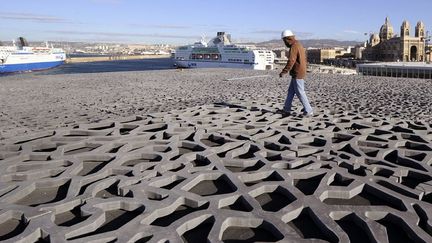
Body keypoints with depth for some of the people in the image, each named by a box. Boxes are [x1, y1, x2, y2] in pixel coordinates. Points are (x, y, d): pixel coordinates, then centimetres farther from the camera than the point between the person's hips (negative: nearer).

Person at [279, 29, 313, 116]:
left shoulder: (293, 47, -17)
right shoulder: (299, 45, 15)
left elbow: (291, 61, -26)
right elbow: (303, 59, 21)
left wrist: (283, 72, -22)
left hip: (297, 74, -10)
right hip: (300, 73, 10)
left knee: (300, 93, -3)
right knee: (290, 91, 13)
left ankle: (308, 111, 4)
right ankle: (286, 110, 18)